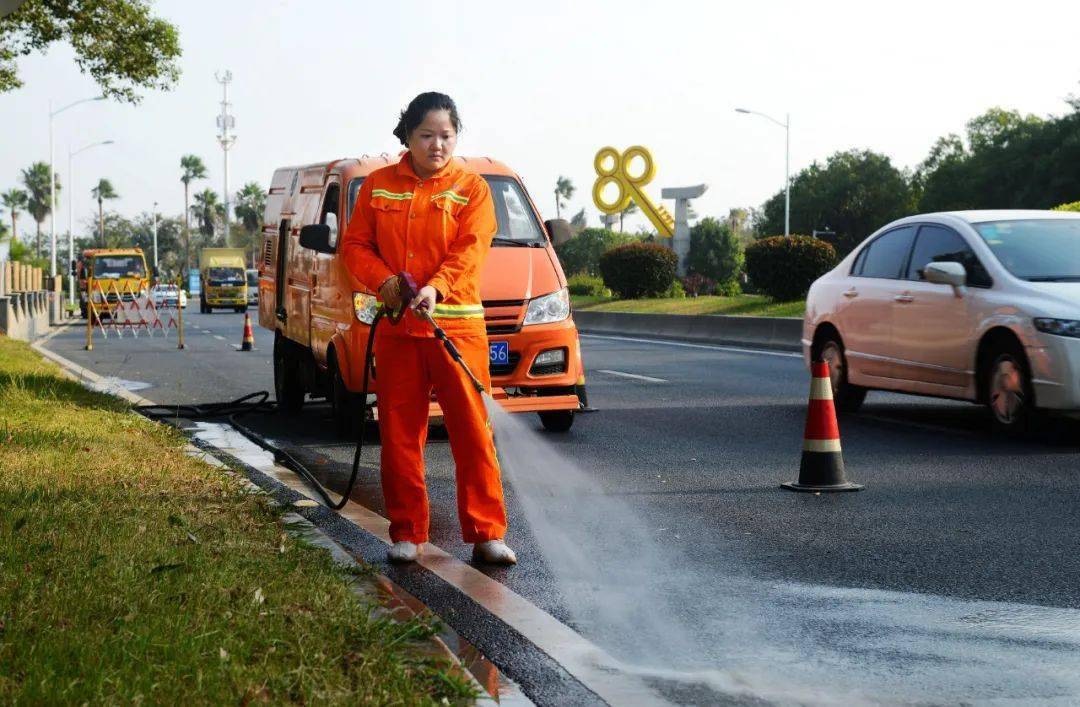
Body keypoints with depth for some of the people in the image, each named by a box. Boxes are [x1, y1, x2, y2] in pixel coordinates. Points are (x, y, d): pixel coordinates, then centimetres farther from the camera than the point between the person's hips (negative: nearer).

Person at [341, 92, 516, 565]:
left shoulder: (471, 188, 3)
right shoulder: (378, 186, 10)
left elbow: (470, 250, -9)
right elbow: (355, 245, 9)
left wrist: (435, 288, -25)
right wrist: (383, 281, -10)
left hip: (457, 325, -2)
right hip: (396, 328, 2)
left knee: (474, 432, -4)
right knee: (399, 435, 6)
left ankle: (486, 533, 2)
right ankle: (407, 533, 15)